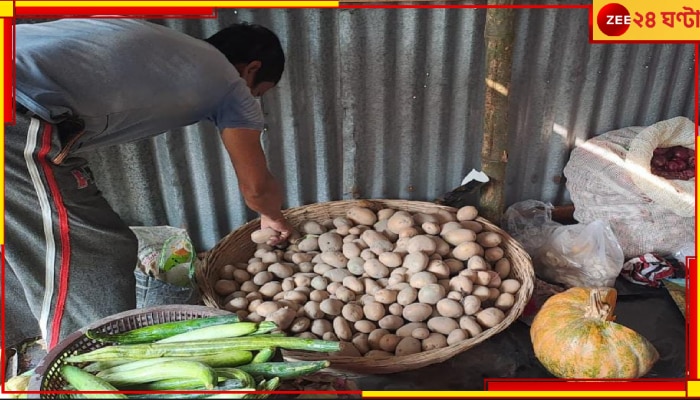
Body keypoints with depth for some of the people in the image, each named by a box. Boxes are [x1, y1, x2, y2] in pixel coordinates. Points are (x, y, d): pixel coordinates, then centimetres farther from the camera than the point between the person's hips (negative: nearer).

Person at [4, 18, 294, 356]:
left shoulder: (160, 41, 26)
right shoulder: (231, 83, 7)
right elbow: (256, 187, 13)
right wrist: (273, 216, 35)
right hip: (24, 128, -9)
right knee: (97, 260, 6)